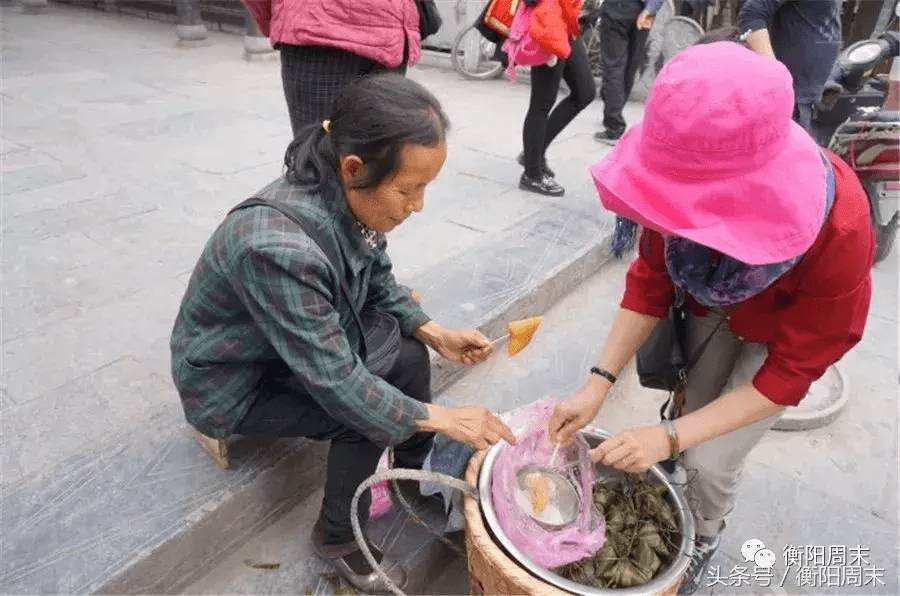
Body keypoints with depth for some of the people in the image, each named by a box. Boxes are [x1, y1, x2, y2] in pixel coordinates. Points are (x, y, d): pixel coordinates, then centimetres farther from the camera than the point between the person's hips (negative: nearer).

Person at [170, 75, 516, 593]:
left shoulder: (349, 198, -17)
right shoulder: (277, 247, -40)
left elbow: (378, 283, 1)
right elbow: (336, 382, -33)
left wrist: (435, 334, -13)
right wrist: (445, 419, -27)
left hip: (311, 341, 7)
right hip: (233, 380, -6)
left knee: (409, 358, -8)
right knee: (365, 410, -20)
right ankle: (339, 538, 7)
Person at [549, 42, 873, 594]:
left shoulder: (838, 231, -40)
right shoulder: (690, 184, -33)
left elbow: (789, 373, -28)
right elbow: (650, 282, -19)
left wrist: (670, 437, -35)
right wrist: (600, 381, -29)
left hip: (790, 332, -3)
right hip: (713, 305, 3)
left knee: (710, 460, -7)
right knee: (692, 418, 6)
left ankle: (703, 539, 27)